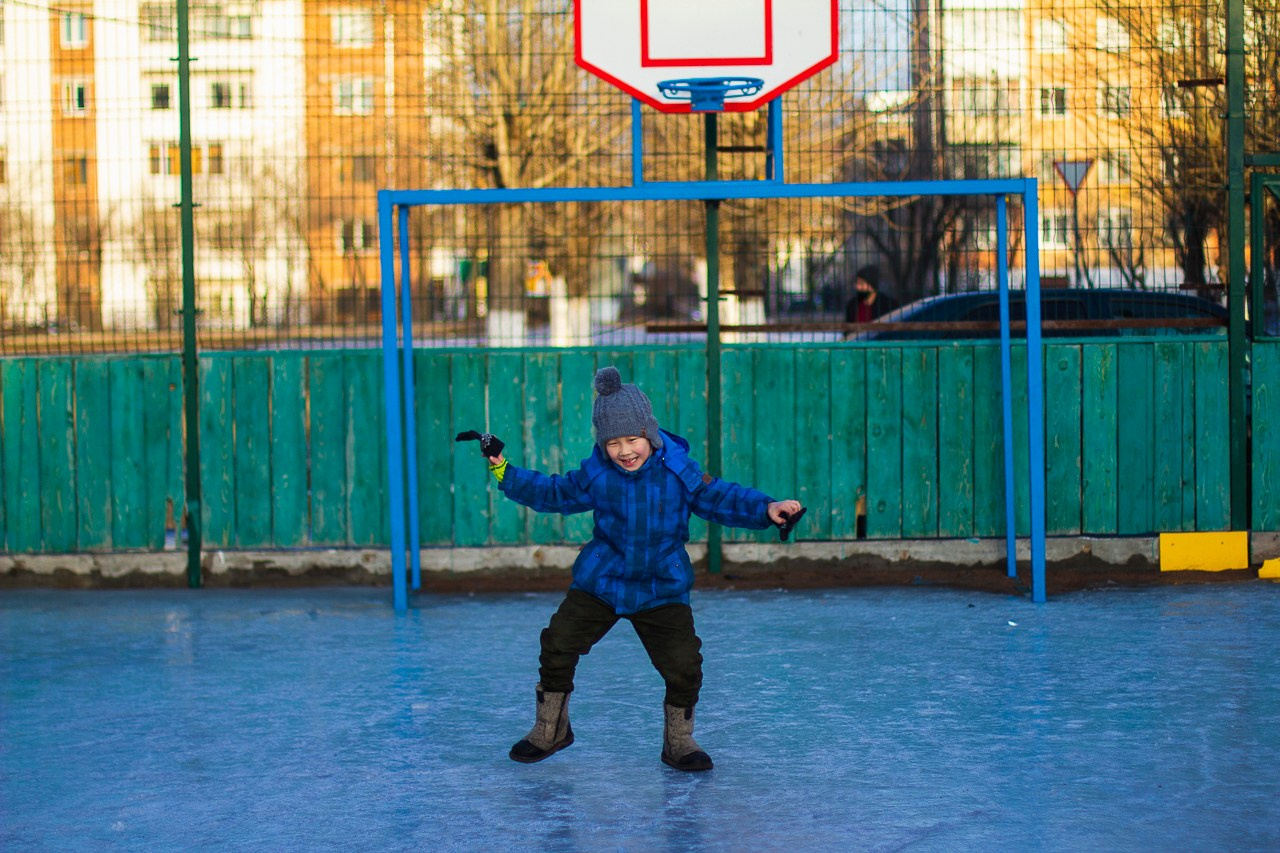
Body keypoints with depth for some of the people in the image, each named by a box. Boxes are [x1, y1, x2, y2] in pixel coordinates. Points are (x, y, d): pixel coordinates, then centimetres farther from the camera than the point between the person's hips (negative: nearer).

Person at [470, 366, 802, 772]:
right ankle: (550, 729, 20)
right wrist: (506, 473, 0)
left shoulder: (678, 471, -10)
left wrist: (767, 508, -18)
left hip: (663, 590, -1)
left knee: (684, 665, -12)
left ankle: (678, 740, 13)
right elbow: (552, 493, 8)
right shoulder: (594, 475, -5)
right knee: (557, 645, -3)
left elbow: (721, 498, -5)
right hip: (598, 584, 2)